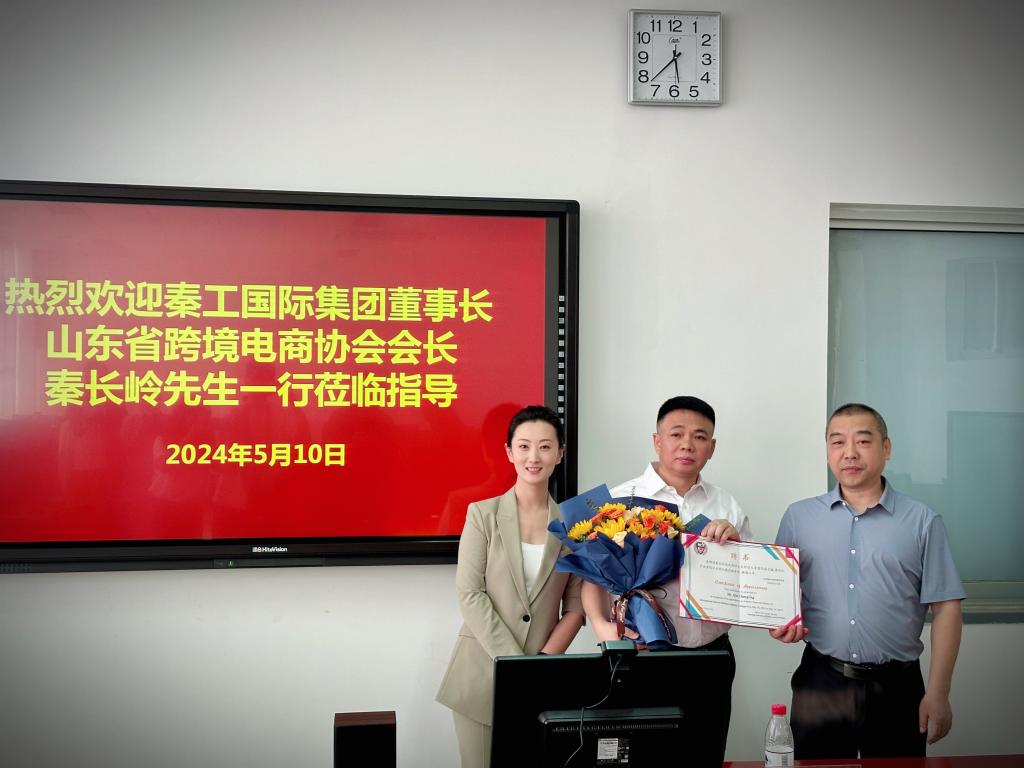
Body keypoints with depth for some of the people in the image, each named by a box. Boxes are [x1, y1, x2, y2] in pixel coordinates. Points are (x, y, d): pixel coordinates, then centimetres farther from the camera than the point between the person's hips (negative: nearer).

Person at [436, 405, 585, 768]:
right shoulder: (483, 513, -2)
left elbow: (575, 607, 3)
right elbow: (470, 594, -8)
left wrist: (543, 663, -10)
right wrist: (515, 663, -14)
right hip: (483, 672, -1)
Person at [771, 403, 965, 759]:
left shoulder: (923, 522, 0)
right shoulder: (799, 517, 5)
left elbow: (945, 609, -1)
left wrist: (938, 694, -5)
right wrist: (780, 623, -11)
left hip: (896, 688, -1)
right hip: (820, 682, 1)